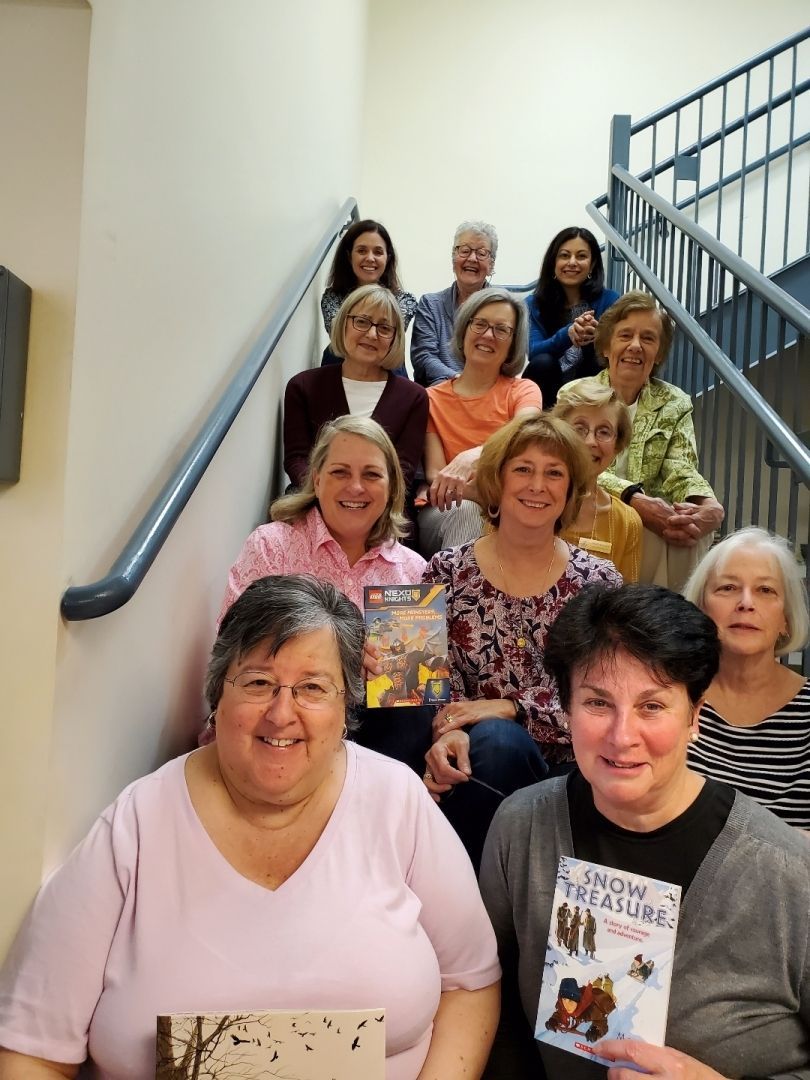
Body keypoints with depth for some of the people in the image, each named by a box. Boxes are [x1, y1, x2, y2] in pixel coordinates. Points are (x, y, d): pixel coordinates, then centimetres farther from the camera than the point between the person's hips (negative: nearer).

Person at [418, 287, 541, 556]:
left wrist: (472, 457, -37)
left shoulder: (524, 391, 9)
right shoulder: (433, 398, 11)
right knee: (466, 511, -34)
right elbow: (435, 473, -3)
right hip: (444, 513, 0)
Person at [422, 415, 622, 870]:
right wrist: (448, 733, -21)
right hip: (475, 760, 0)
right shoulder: (448, 572, 4)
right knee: (494, 741, -33)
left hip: (566, 767, 0)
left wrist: (507, 707, -14)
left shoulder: (598, 582, 3)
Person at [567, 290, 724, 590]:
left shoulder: (675, 405, 10)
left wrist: (710, 505, -28)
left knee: (694, 527, -29)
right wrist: (635, 500, -30)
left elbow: (680, 469, -3)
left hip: (652, 523, 3)